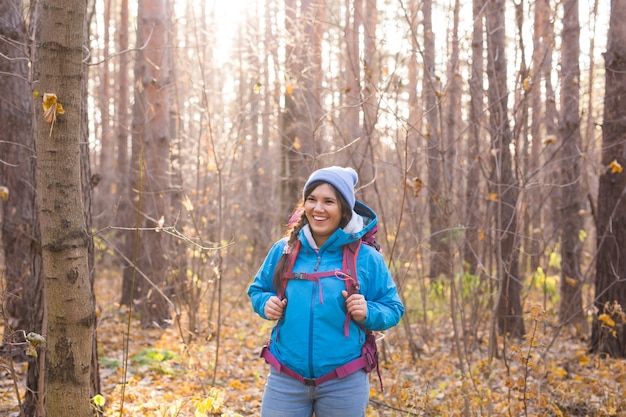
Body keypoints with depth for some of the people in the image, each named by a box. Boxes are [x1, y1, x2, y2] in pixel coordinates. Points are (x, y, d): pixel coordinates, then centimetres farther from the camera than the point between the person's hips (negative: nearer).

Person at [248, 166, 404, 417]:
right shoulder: (283, 250, 2)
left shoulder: (366, 257, -4)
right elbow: (257, 290, 16)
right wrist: (266, 303, -6)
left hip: (343, 384, -1)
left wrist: (368, 313, -19)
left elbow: (392, 309, 1)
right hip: (285, 380, 2)